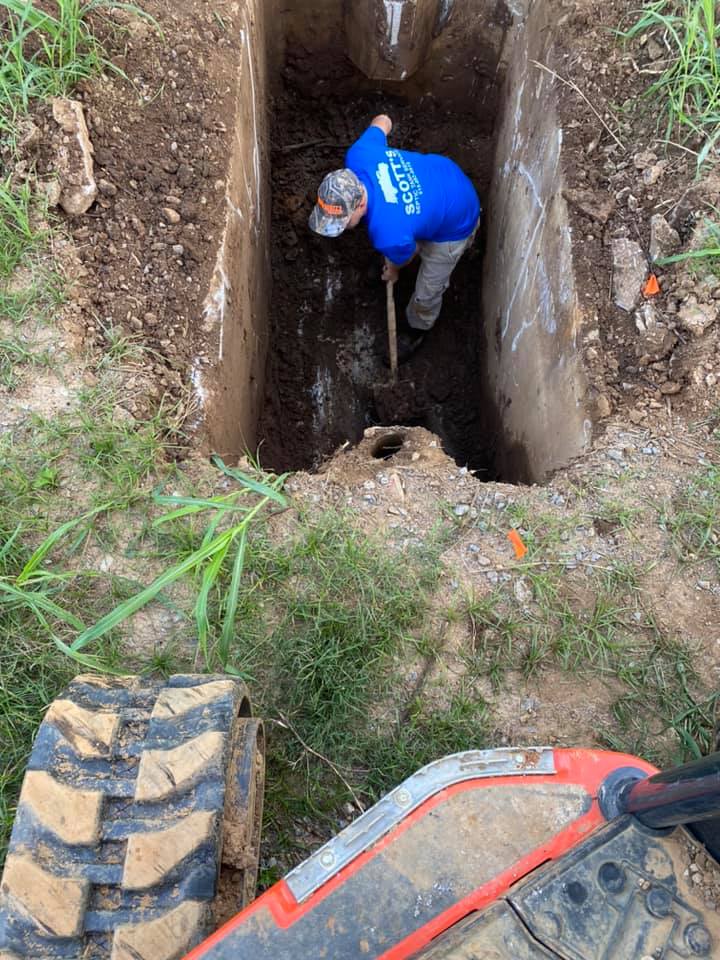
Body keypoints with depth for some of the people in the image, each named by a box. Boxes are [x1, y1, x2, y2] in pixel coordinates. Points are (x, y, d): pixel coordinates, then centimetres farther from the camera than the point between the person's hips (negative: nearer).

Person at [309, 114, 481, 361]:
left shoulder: (389, 235, -44)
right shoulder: (356, 157, -29)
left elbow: (405, 257, -18)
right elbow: (382, 121, -7)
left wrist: (393, 271, 6)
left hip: (455, 223, -5)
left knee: (427, 293, 12)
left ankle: (418, 326, 44)